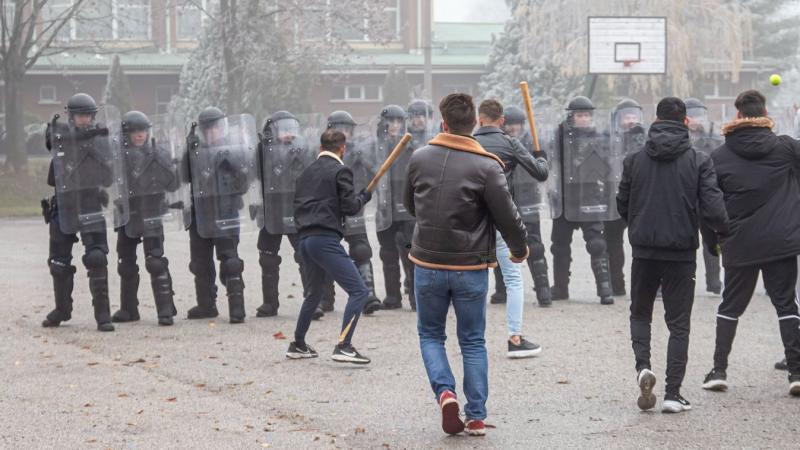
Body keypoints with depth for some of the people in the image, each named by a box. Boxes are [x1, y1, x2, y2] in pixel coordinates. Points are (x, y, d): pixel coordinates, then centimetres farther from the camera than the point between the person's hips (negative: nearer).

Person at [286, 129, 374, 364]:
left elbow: (298, 205, 20)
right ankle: (343, 346, -19)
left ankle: (298, 345, 33)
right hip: (326, 239, -8)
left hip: (305, 238, 8)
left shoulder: (307, 172, 17)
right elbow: (350, 207, -9)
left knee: (314, 293, 26)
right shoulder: (340, 171, -4)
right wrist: (364, 196, 8)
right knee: (358, 291, -8)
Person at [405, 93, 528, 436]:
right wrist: (520, 249, 10)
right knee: (473, 342, 11)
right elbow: (507, 216, -10)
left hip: (428, 263, 1)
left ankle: (444, 391, -7)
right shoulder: (486, 166, -12)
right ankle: (476, 418, 9)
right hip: (471, 267, -1)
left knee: (430, 334, 17)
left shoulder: (419, 158, -2)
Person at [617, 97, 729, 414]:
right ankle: (673, 393, 2)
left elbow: (622, 206, 6)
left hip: (644, 250, 1)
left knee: (640, 313, 20)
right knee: (678, 322, 7)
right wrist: (724, 228, 8)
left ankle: (642, 365, -6)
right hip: (681, 251, -1)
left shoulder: (634, 160, -2)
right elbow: (713, 209, -13)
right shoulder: (698, 161, -7)